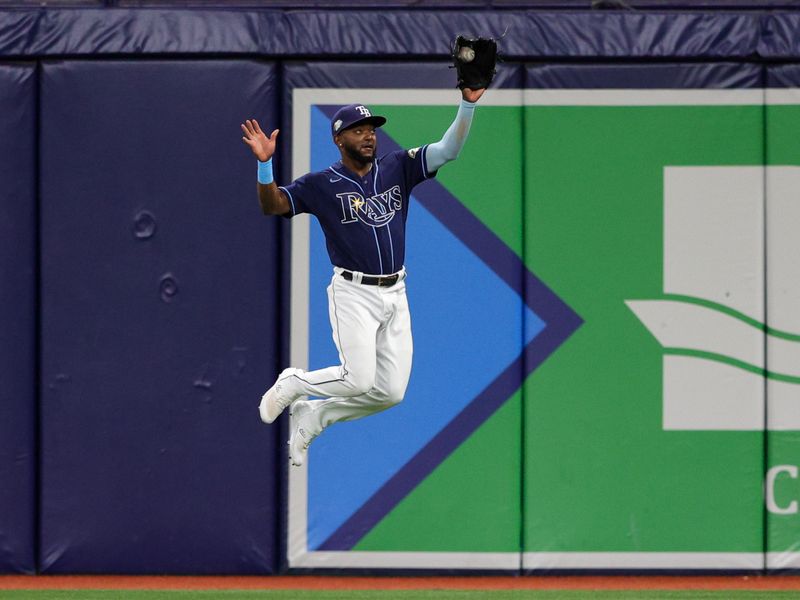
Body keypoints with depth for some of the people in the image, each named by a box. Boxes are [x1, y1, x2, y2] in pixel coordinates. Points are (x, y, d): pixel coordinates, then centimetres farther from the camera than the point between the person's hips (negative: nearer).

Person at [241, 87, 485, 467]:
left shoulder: (397, 169, 7)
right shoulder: (322, 184, -3)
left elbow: (448, 150, -1)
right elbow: (272, 205, -11)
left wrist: (468, 104, -16)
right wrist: (264, 163, -28)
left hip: (396, 294, 5)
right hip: (353, 293, -5)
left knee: (391, 392, 1)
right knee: (359, 380, -16)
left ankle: (313, 415, 20)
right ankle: (291, 384, 12)